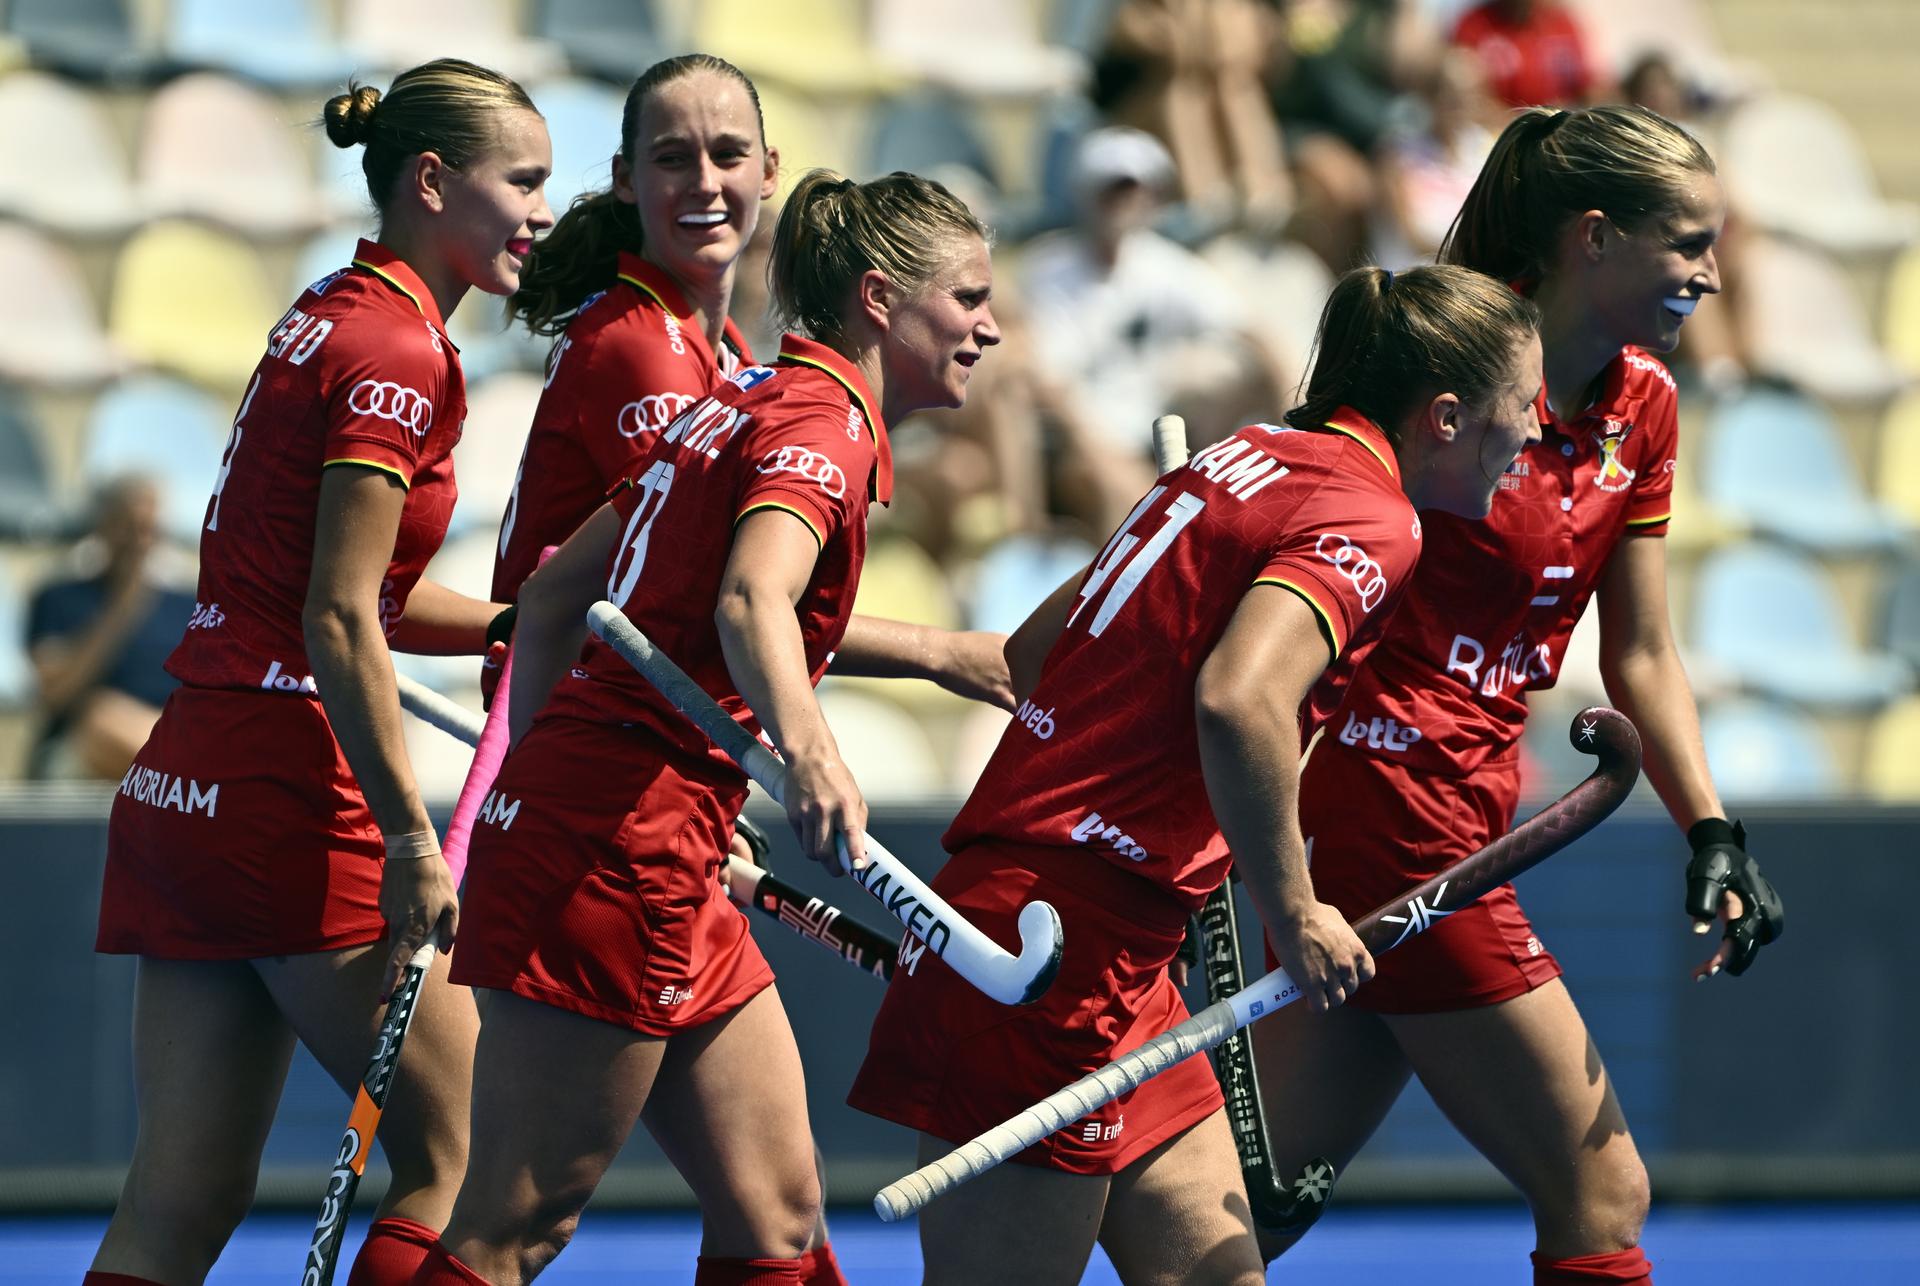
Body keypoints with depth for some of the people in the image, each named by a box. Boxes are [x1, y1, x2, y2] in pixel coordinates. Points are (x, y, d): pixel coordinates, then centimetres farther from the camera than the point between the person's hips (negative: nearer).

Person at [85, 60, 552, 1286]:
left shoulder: (330, 319, 16)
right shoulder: (398, 354, -12)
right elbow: (337, 627, -18)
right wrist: (411, 838, -19)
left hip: (185, 784, 9)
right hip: (290, 801, -9)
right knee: (460, 1154, 1)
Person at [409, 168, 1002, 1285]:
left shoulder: (743, 405, 18)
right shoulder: (825, 423, -10)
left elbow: (556, 591, 23)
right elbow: (752, 599, -31)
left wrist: (539, 770, 26)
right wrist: (809, 753, -48)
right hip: (625, 848, -10)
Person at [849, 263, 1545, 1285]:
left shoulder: (1253, 455, 15)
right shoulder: (1369, 522, -12)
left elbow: (1031, 654, 22)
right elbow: (1237, 701, -30)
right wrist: (1294, 915, -19)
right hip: (1060, 949, -10)